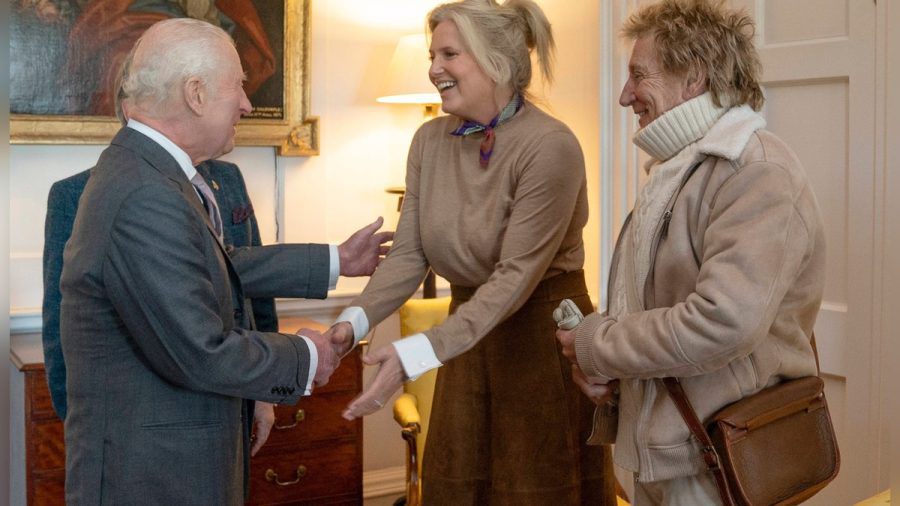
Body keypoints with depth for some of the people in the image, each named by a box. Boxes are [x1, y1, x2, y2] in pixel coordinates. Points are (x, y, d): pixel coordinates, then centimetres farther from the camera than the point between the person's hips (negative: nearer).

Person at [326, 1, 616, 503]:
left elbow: (516, 275, -24)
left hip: (543, 336, -6)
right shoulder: (430, 140, 0)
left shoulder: (550, 146, -20)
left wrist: (415, 355, -31)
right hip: (470, 334, 6)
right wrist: (354, 321, -20)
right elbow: (409, 254, -3)